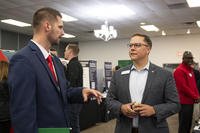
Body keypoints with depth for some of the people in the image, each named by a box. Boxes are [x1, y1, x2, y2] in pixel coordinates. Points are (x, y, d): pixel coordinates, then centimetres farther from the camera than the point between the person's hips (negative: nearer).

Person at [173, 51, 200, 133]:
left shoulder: (190, 69, 15)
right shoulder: (179, 70, -15)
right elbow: (183, 87, -20)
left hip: (190, 101, 9)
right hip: (184, 102, -9)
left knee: (189, 123, 16)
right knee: (183, 125, -2)